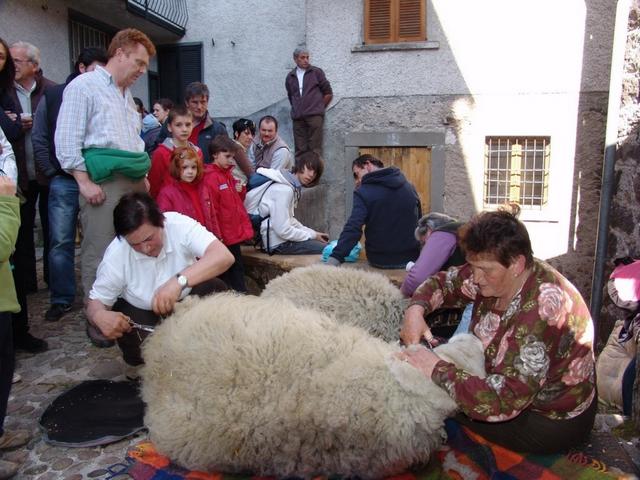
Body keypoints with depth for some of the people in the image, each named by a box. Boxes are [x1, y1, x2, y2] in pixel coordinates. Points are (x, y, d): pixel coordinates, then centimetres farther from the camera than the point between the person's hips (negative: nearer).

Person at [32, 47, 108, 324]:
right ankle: (61, 299, 14)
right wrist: (52, 172, -1)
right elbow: (39, 139, 8)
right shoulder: (53, 96, 7)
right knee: (61, 243, 2)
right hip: (64, 182, 0)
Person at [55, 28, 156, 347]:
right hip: (103, 182, -7)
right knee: (99, 253, -6)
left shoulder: (126, 95, 23)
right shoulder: (84, 86, -1)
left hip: (134, 182, 8)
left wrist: (143, 177, 18)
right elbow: (66, 140, -8)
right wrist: (85, 182, -13)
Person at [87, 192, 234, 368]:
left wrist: (179, 281, -56)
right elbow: (96, 301, -15)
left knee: (215, 289, -28)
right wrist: (99, 316, -41)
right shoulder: (116, 254, -25)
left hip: (186, 300, 1)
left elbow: (224, 256, -42)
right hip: (141, 311, 0)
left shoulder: (179, 225, -29)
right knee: (139, 351, -29)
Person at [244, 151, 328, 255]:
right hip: (278, 243, -10)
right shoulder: (283, 189, -20)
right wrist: (312, 235, -13)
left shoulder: (293, 186, 10)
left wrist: (313, 233, 6)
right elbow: (282, 230, -24)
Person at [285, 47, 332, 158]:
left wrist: (319, 107, 11)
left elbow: (328, 94, 8)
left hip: (314, 116, -3)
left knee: (315, 149, -8)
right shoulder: (290, 77, 15)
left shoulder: (316, 72, 7)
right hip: (298, 118, 3)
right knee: (300, 150, 0)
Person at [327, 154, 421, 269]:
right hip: (411, 257, 3)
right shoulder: (409, 187, 5)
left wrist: (334, 259, -28)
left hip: (380, 260, -3)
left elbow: (352, 229, -23)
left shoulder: (363, 192, -12)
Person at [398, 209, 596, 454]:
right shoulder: (497, 276, -13)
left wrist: (437, 370, -34)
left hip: (551, 422, -7)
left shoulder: (541, 313, -36)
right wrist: (415, 309, -18)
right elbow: (443, 282, 2)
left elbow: (502, 402, -39)